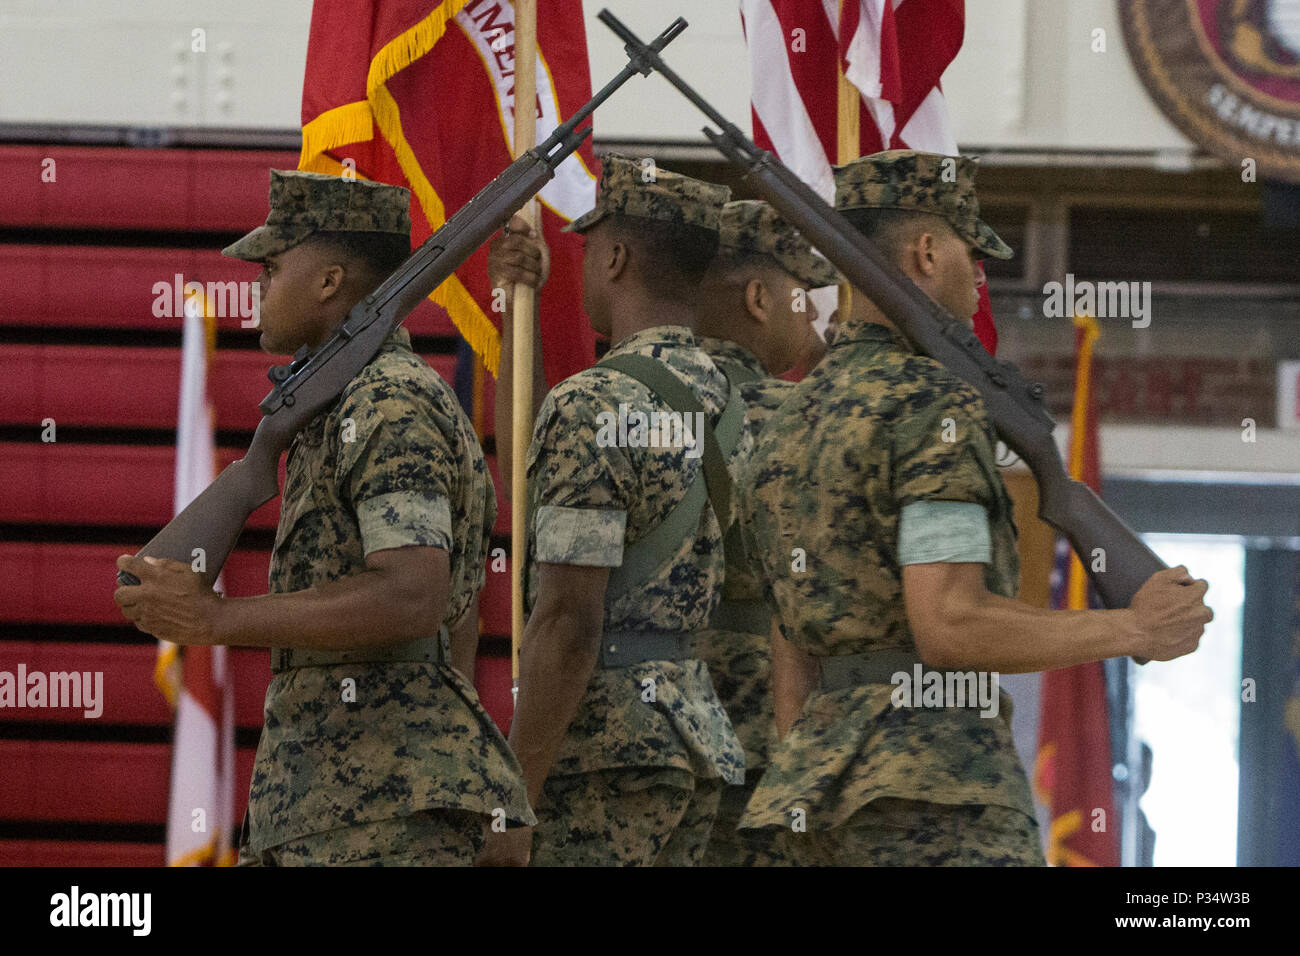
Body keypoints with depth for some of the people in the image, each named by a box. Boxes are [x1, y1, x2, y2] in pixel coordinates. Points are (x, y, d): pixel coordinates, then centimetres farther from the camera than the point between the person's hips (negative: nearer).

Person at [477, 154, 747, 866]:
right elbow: (531, 477, 21)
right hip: (694, 726, 9)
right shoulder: (723, 409, 13)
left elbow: (567, 623, -20)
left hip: (601, 746, -9)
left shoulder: (594, 410, -15)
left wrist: (511, 805, -17)